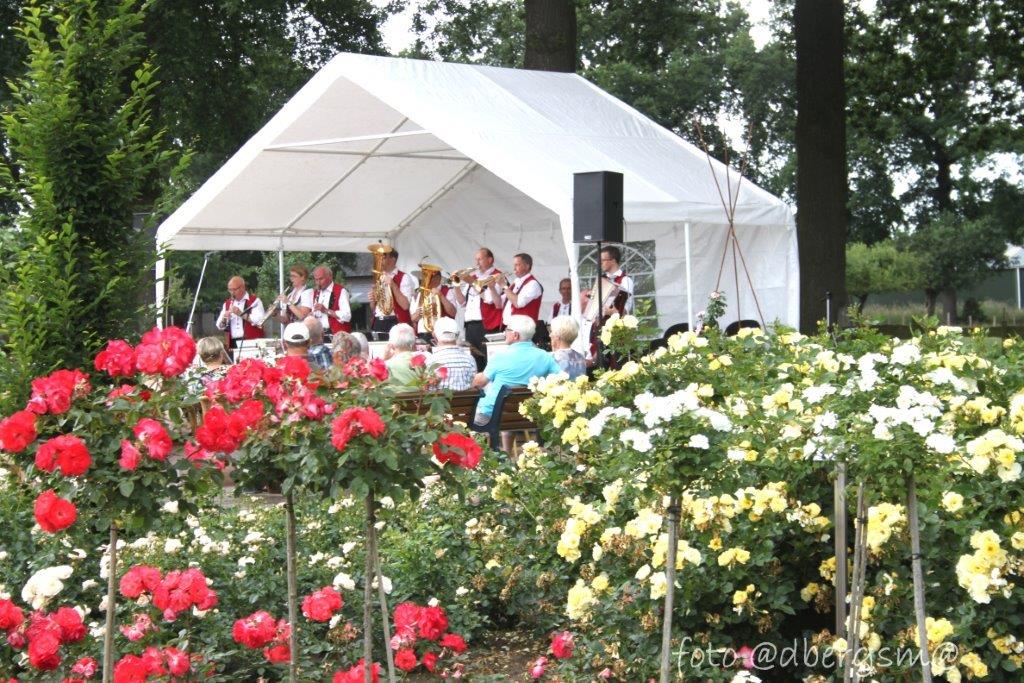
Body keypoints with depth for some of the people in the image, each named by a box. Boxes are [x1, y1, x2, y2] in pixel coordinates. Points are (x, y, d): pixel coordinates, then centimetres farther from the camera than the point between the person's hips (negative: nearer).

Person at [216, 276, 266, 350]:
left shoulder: (254, 301, 2)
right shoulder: (227, 303, 18)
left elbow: (260, 322, -12)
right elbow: (220, 326, 18)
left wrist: (242, 314, -16)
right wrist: (224, 318, -4)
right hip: (233, 344, 4)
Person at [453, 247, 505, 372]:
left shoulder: (496, 276, -1)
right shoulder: (474, 276, 20)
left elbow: (489, 299, -16)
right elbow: (462, 302, 19)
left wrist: (473, 283, -14)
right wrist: (457, 285, 5)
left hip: (486, 325, -7)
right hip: (470, 324, 7)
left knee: (487, 361, -12)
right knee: (473, 360, 6)